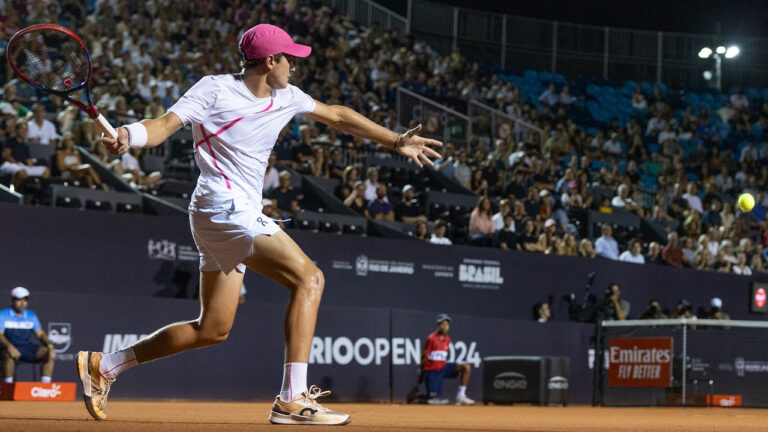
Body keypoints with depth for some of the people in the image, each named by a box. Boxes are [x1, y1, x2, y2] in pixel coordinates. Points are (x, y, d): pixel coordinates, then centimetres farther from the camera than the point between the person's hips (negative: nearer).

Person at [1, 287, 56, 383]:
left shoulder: (31, 315, 15)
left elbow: (40, 334, 11)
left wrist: (50, 346, -9)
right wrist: (10, 347, -31)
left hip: (28, 346, 5)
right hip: (12, 347, -5)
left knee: (49, 353, -18)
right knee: (9, 354, -40)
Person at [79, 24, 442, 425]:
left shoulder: (286, 97, 12)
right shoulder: (215, 89, -8)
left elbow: (337, 116, 23)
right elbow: (164, 125, -16)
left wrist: (395, 142, 23)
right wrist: (127, 136, -37)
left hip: (242, 216, 9)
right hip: (223, 207, -9)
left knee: (212, 329, 13)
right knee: (308, 277, -19)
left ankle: (103, 364, 22)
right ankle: (293, 400, -23)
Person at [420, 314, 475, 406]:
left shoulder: (447, 339, 6)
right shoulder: (431, 338, -13)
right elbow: (424, 356, -8)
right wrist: (422, 372, -3)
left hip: (443, 368, 6)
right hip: (432, 370, -6)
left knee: (466, 367, -10)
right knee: (434, 399, -12)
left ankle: (461, 396, -10)